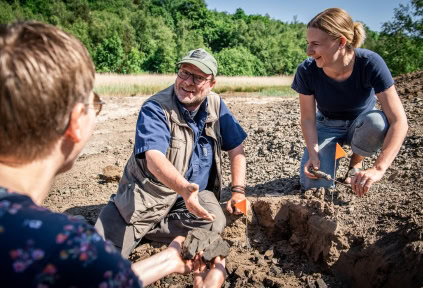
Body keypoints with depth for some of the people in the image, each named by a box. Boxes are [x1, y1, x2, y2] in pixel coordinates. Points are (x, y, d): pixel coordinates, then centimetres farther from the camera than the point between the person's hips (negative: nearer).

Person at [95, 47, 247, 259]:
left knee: (215, 223, -28)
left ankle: (142, 229, -7)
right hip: (149, 192, -5)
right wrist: (184, 188, -50)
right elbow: (154, 158, -32)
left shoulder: (216, 105, -2)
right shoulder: (155, 108, -18)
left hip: (196, 192, 5)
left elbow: (236, 147, 4)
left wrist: (238, 190, -4)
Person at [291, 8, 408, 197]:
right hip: (327, 126, 1)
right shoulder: (307, 71, -25)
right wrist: (313, 154, -30)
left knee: (377, 122, -37)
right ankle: (333, 152, 14)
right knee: (314, 185, -21)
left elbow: (399, 121, -33)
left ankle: (356, 163, -3)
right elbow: (308, 119, -14)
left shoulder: (370, 64, -31)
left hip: (360, 124, 0)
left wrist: (378, 169, -45)